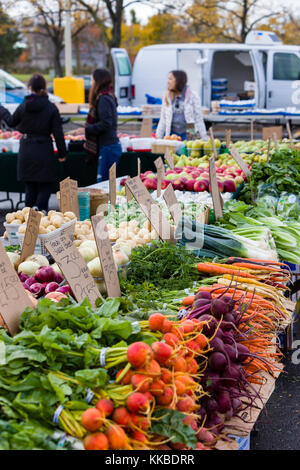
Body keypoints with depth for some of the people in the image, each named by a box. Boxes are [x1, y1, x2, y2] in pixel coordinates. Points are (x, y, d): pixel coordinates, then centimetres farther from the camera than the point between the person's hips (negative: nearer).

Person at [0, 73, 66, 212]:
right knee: (45, 185, 6)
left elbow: (11, 122, 13)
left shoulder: (23, 106, -5)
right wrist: (62, 153, 2)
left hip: (26, 150, 2)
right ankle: (39, 208, -16)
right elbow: (58, 133, -6)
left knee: (30, 185, 13)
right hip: (44, 150, -2)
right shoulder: (51, 107, -8)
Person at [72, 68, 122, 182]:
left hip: (108, 148, -10)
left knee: (103, 182, -8)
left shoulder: (104, 99, -14)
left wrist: (85, 129, -15)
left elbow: (105, 124, -21)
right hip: (112, 146, 10)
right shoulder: (108, 96, 16)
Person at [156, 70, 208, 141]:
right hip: (171, 135, 3)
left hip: (187, 135, -3)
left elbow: (198, 119, -2)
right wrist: (157, 139, 7)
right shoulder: (167, 97, 8)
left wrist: (204, 139, -5)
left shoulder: (193, 96, -2)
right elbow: (163, 120, 11)